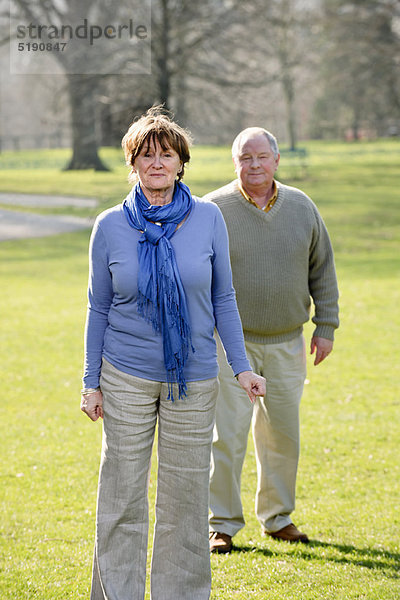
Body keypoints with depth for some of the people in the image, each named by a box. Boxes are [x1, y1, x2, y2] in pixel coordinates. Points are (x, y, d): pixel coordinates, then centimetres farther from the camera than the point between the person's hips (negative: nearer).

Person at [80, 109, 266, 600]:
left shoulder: (208, 218, 0)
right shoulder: (111, 226, -2)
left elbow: (222, 298, 7)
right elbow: (99, 309, 5)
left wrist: (241, 366, 4)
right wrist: (91, 382, 3)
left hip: (193, 381, 1)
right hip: (126, 380, -1)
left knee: (185, 500, 8)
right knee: (122, 500, 3)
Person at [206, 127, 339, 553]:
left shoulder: (302, 208, 5)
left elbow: (322, 270, 12)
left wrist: (326, 326, 8)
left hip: (286, 343, 3)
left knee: (282, 434, 9)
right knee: (228, 436, -5)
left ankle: (277, 517, 24)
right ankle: (222, 524, 5)